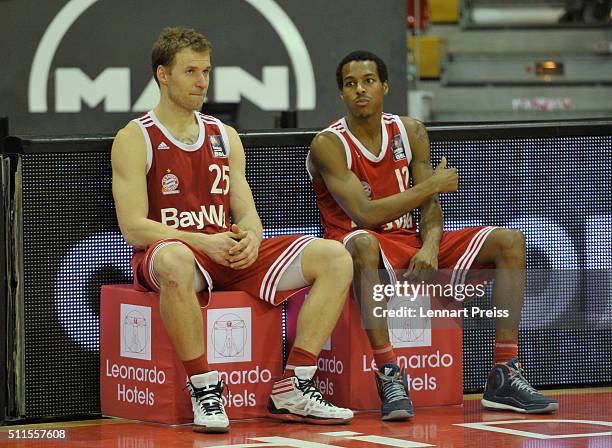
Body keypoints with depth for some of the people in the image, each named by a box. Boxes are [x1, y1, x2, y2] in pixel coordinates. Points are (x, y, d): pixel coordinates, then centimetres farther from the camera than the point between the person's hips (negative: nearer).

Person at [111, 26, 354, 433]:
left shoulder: (224, 136, 16)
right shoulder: (135, 140, -1)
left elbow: (247, 214, 13)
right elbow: (133, 228, -11)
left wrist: (250, 238, -13)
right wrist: (203, 243, -23)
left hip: (231, 254, 6)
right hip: (173, 249, -6)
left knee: (335, 258, -12)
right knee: (175, 262, -45)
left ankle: (293, 389, -16)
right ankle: (204, 389, -32)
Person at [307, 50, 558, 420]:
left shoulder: (410, 132, 8)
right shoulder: (328, 145, -10)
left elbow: (430, 205, 5)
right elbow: (365, 214, -20)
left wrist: (430, 246, -18)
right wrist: (434, 184, -12)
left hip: (410, 244, 6)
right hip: (365, 249, -6)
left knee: (509, 241, -8)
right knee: (363, 243, -43)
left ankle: (504, 376, -15)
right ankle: (390, 376, -45)